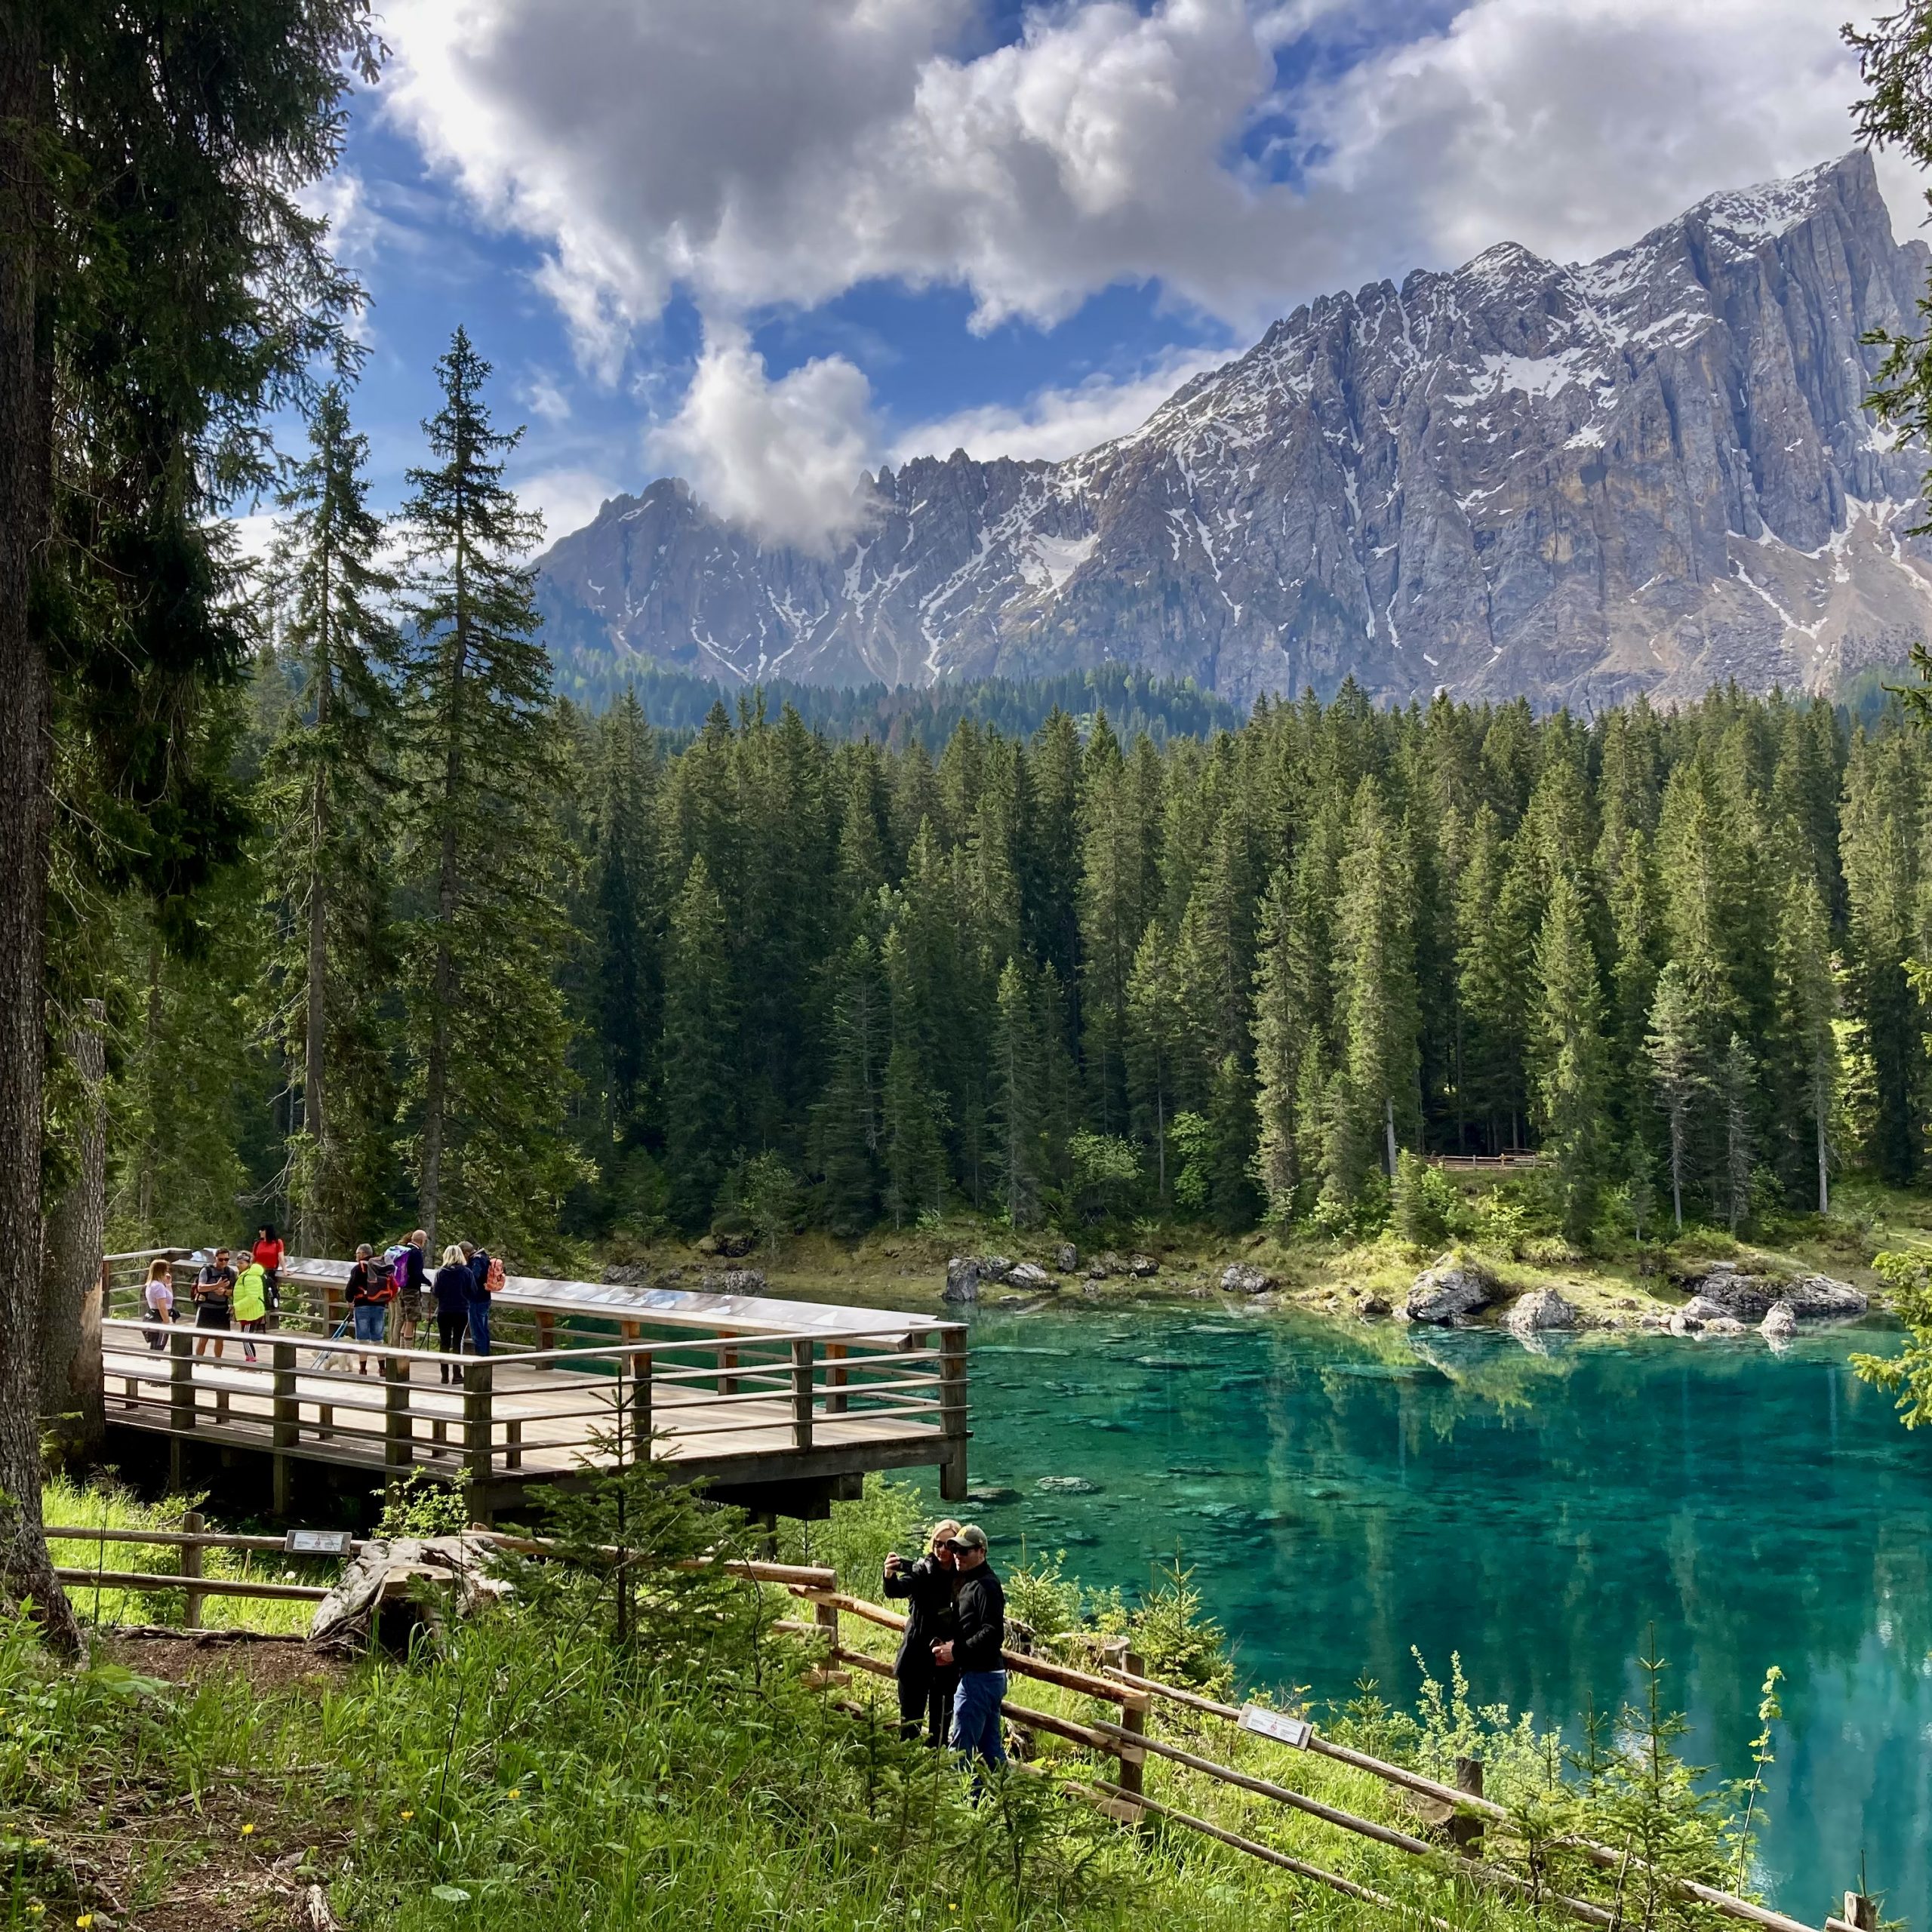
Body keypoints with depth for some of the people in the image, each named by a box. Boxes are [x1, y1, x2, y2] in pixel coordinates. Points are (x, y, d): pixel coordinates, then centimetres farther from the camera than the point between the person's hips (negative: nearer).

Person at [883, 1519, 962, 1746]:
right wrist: (890, 1575, -45)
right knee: (910, 1721, 3)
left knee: (941, 1723, 9)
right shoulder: (923, 1570, -5)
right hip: (916, 1658, -1)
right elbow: (897, 1590, -23)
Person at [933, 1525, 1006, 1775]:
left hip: (979, 1677, -11)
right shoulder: (969, 1583, 16)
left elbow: (993, 1633, -24)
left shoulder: (985, 1586, -15)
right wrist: (952, 1646, 5)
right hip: (990, 1676, 11)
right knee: (990, 1748, 15)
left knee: (961, 1748, -7)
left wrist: (956, 1652, -18)